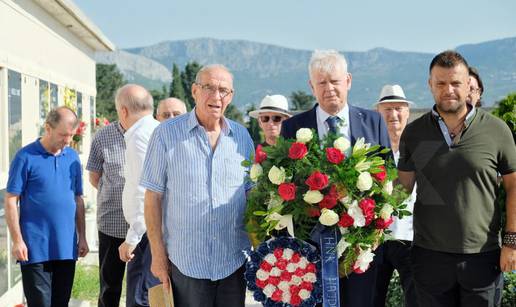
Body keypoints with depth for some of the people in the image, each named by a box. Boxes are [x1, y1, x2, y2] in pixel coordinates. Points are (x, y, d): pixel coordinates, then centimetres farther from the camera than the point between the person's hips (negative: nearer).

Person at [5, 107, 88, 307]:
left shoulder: (72, 157, 8)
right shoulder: (25, 157, -7)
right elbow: (11, 201, -7)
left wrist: (82, 236, 11)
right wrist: (17, 241, -11)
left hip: (66, 247, 5)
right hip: (35, 249, -5)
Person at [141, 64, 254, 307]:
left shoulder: (242, 136, 6)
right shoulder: (167, 134, -5)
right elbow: (153, 197, -4)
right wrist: (158, 255, -6)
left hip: (234, 261, 3)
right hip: (185, 262, -3)